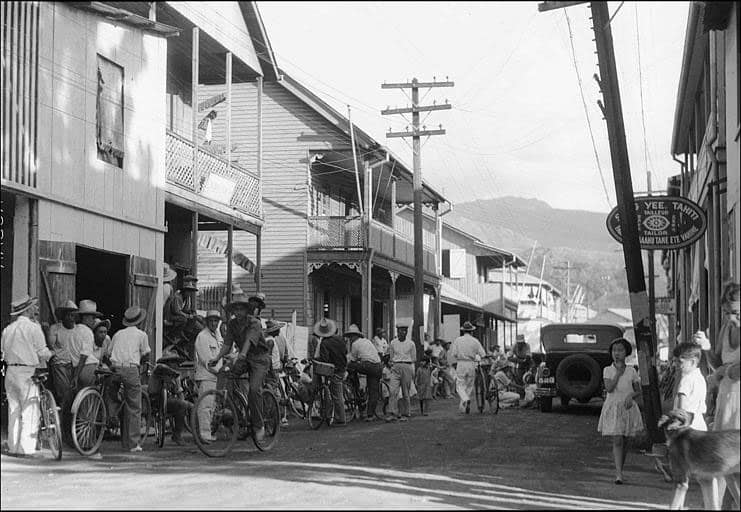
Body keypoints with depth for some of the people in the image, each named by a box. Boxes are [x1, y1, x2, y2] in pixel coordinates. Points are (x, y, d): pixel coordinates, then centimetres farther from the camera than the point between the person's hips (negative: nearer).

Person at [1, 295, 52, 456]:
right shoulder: (33, 328, -8)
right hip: (27, 372, -6)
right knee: (30, 411, -3)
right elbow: (43, 353, -9)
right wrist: (51, 353, 11)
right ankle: (26, 448, -6)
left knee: (14, 410, 12)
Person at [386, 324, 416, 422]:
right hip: (395, 367, 1)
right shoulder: (393, 343, 9)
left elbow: (413, 359, 11)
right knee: (393, 391, -13)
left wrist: (413, 372, 6)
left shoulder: (411, 344, 7)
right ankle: (392, 413, -15)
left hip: (407, 367, -1)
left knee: (406, 392, 2)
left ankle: (405, 414, 10)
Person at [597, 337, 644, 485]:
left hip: (627, 408, 2)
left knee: (624, 442, 8)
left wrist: (631, 396, -13)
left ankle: (619, 470, 24)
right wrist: (618, 372, -12)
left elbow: (638, 390, 8)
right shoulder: (608, 370, 1)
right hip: (612, 408, -2)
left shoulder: (631, 371, 4)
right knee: (617, 441, -12)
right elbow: (609, 388, -13)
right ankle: (619, 474, -17)